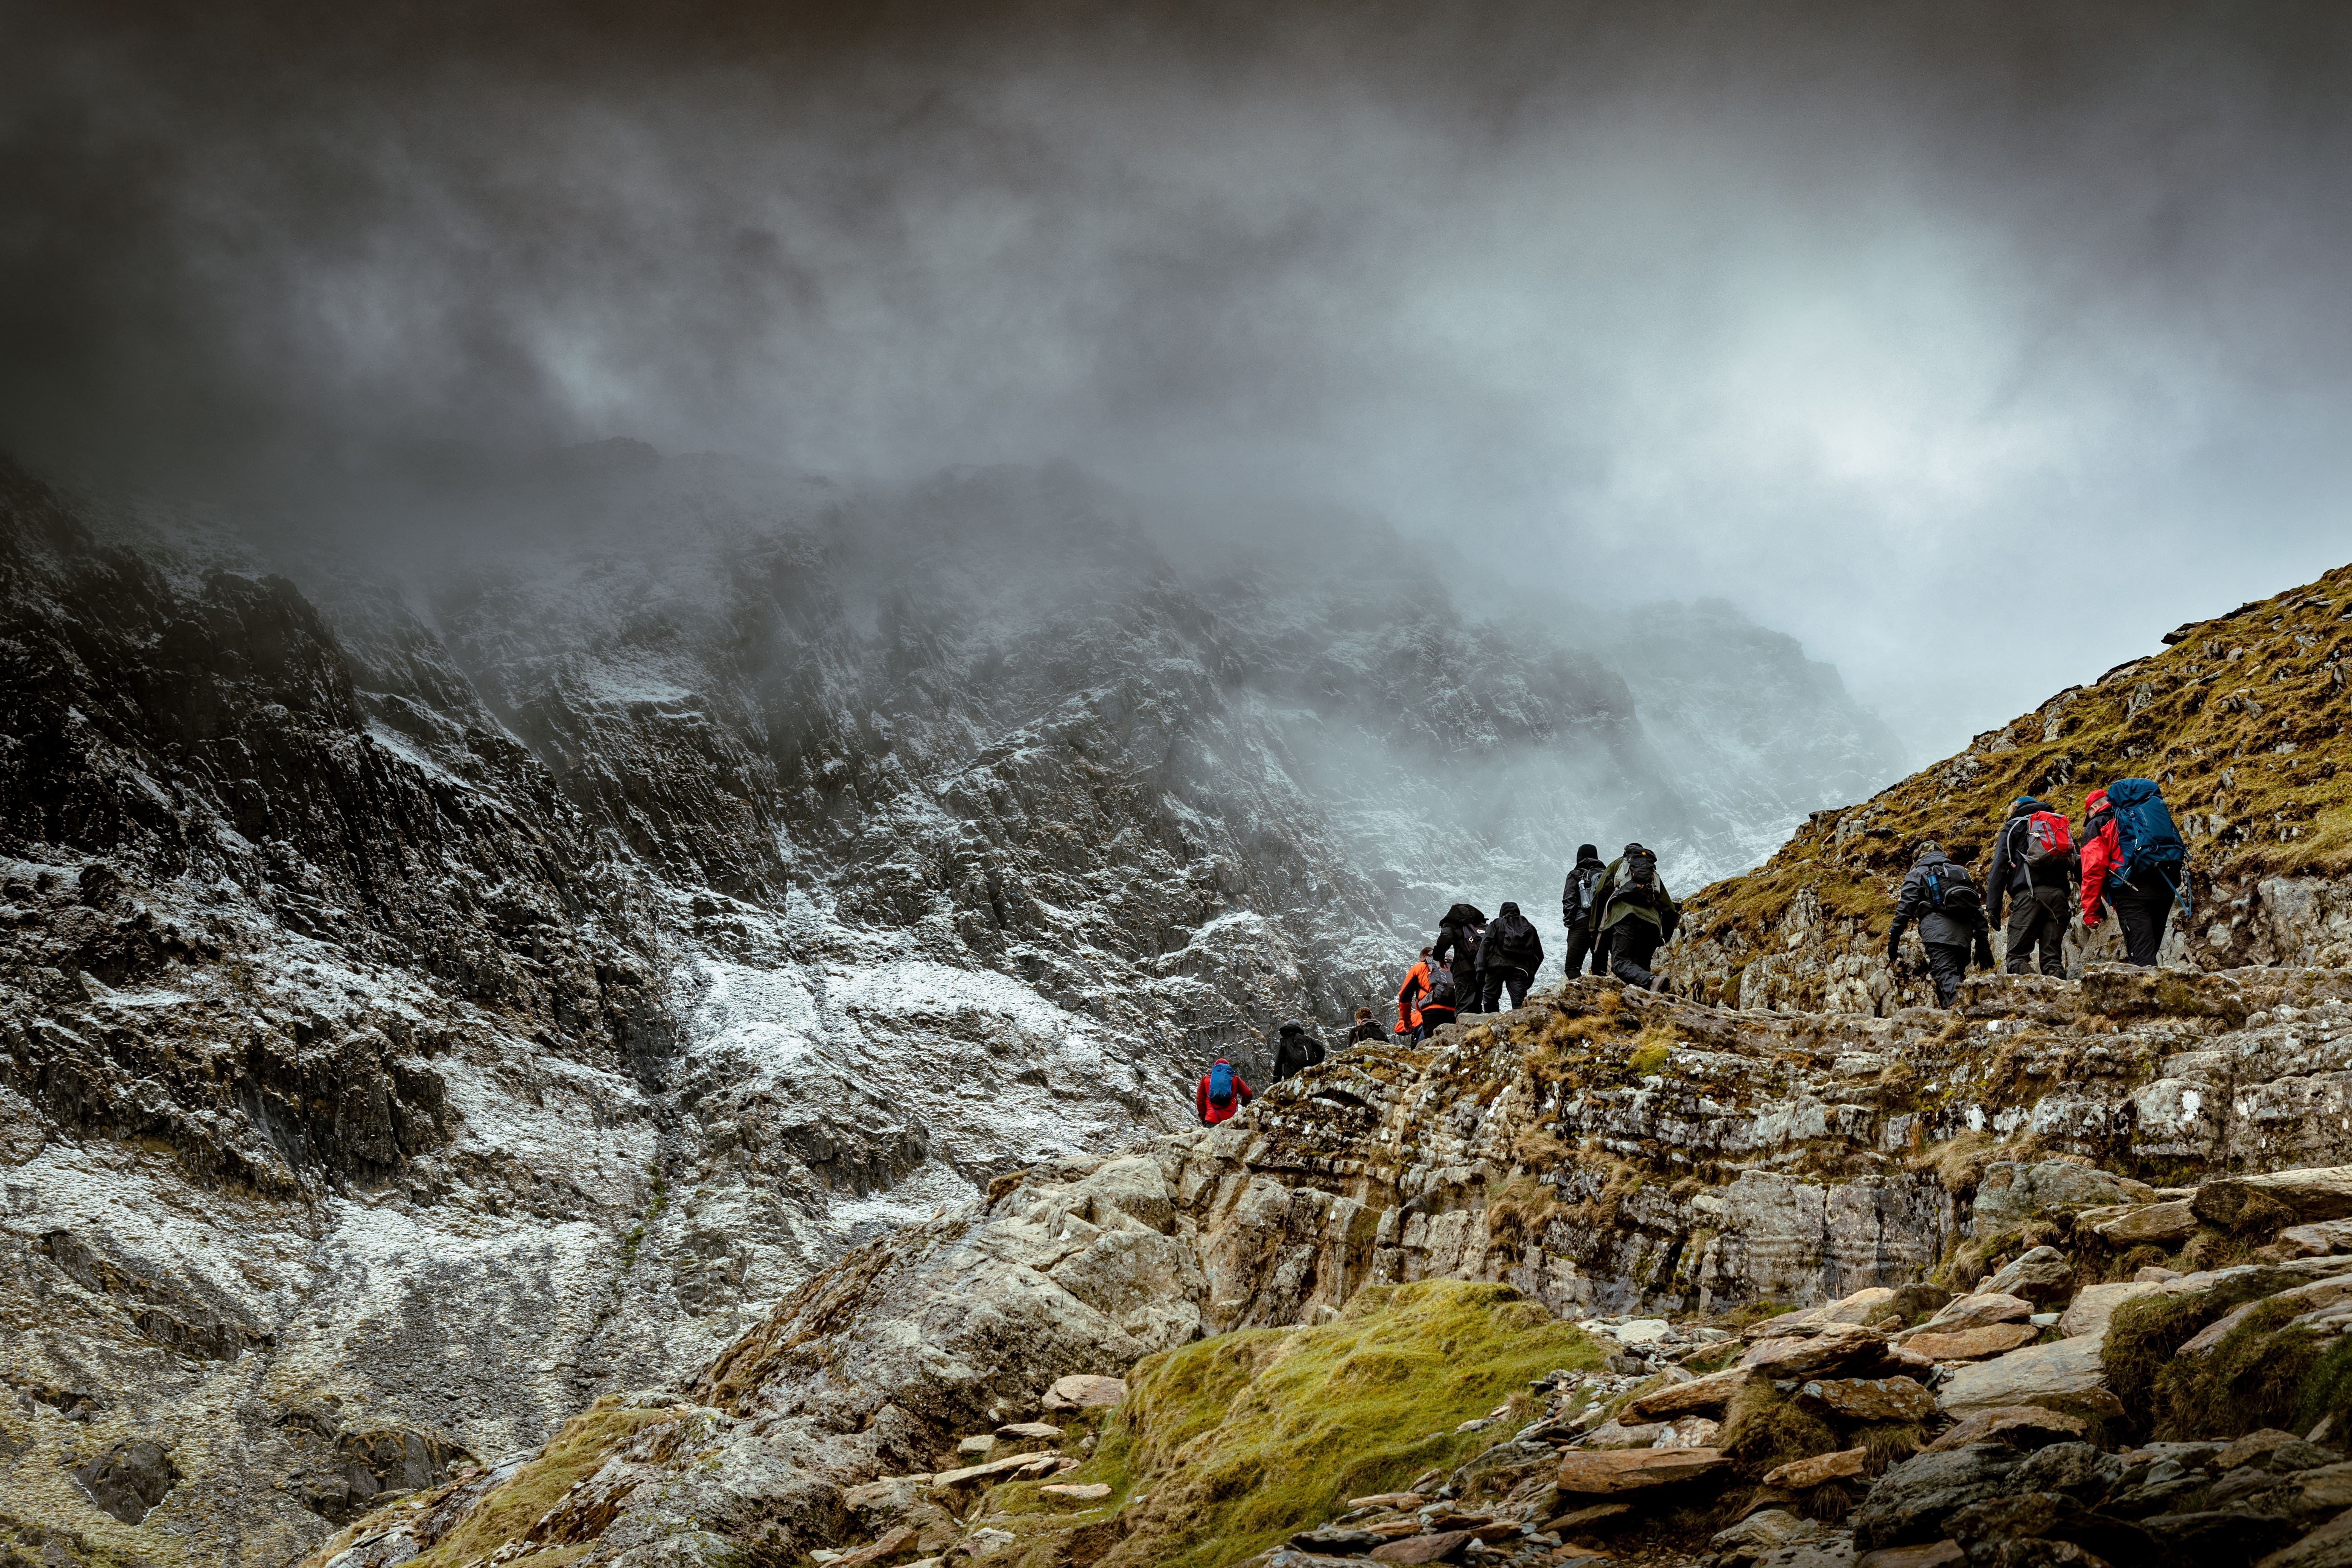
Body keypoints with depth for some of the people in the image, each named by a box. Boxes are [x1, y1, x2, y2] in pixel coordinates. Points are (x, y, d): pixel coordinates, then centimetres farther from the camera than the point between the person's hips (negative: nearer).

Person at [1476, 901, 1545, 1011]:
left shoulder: (1497, 923, 19)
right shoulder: (1530, 928, 27)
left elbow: (1485, 944, 3)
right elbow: (1539, 954, 24)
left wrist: (1481, 969, -4)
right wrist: (1531, 974, 28)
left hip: (1497, 966, -2)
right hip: (1521, 968, 2)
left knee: (1490, 998, 5)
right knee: (1519, 1002, -7)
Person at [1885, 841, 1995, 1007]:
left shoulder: (1917, 875, 13)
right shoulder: (1962, 873, 27)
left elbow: (1905, 909, 2)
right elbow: (1978, 910, 23)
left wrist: (1893, 941, 5)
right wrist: (1983, 946, 22)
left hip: (1938, 935, -5)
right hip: (1964, 936, 5)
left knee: (1947, 978, -18)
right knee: (1957, 976, 15)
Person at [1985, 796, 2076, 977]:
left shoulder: (2013, 826, 17)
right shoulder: (2062, 826, 30)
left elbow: (1999, 867, 4)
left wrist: (1993, 908, 1)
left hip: (2030, 893, -4)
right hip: (2058, 893, 4)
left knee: (2018, 956, -8)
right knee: (2053, 958, 3)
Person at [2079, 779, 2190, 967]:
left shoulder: (2097, 826, 7)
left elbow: (2093, 872, -4)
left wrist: (2090, 914, -4)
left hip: (2133, 890, -7)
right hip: (2166, 887, 7)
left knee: (2141, 956, -11)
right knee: (2149, 953, 17)